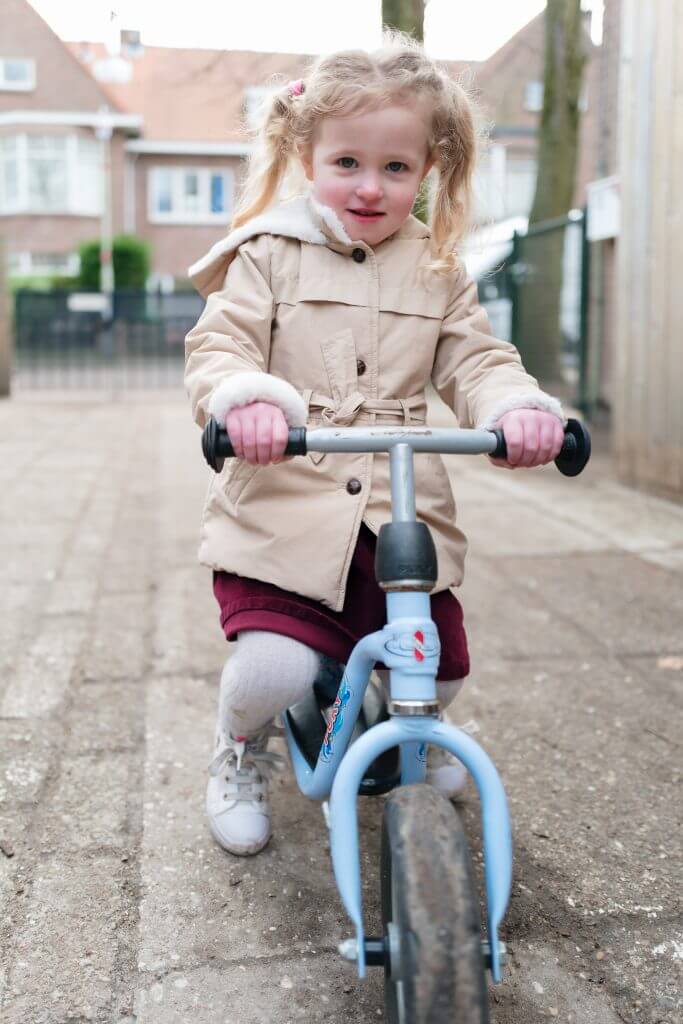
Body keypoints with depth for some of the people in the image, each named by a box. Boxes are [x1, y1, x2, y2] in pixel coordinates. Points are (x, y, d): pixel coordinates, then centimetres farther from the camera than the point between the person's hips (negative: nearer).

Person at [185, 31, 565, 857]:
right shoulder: (270, 254, 1)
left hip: (401, 510, 4)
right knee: (272, 668, -17)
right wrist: (244, 398, -31)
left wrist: (517, 408, -19)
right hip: (283, 507, -3)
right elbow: (218, 344, -7)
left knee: (439, 669, 8)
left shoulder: (436, 270, 11)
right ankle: (241, 758, 21)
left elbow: (475, 359, 5)